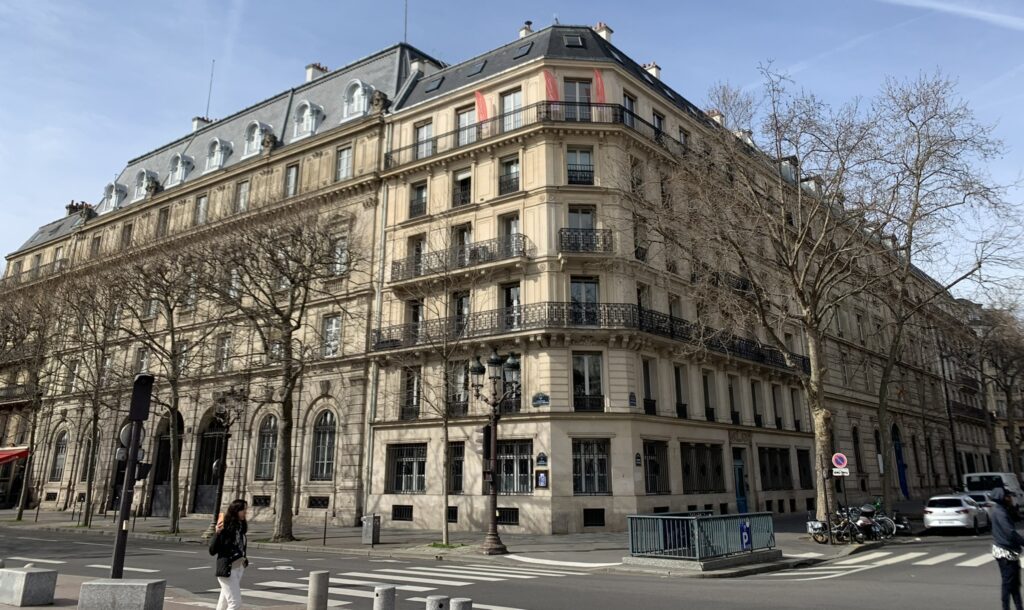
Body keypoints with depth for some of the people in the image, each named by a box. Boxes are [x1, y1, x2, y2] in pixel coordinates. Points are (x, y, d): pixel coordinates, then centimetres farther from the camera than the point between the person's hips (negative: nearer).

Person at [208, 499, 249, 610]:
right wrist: (218, 533, -28)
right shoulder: (225, 527, -17)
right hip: (227, 570, -8)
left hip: (239, 569, 8)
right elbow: (212, 551, -16)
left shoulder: (241, 527, 3)